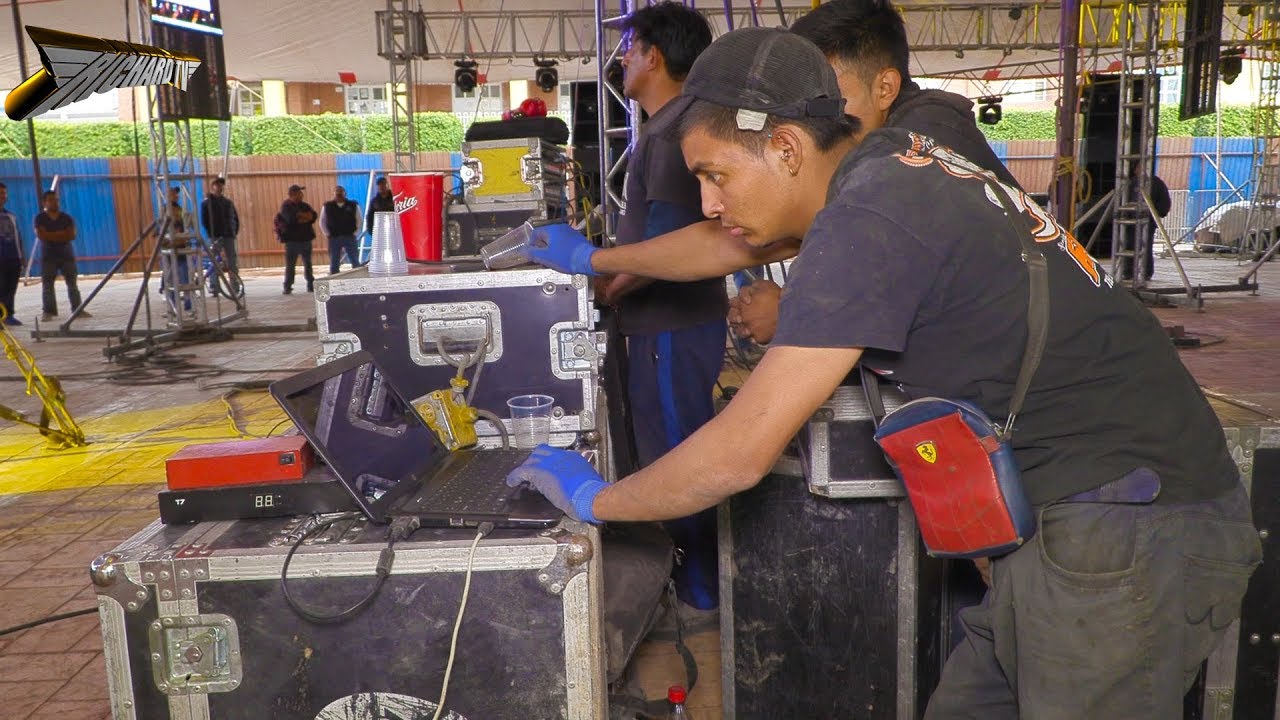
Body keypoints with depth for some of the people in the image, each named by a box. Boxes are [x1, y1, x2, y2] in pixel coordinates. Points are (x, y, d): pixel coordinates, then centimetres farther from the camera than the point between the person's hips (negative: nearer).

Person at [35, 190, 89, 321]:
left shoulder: (66, 218, 8)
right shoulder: (40, 218, 2)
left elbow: (72, 235, -3)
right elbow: (41, 235, -11)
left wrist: (51, 236, -10)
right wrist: (62, 234, -9)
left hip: (67, 254, 2)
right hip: (48, 256, -2)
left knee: (72, 284, 2)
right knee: (47, 285, -3)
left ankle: (77, 309, 4)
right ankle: (48, 312, 0)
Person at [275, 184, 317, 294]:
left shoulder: (304, 205, 12)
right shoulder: (286, 206, -4)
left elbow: (313, 216, -2)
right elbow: (291, 219, -20)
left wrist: (299, 215, -16)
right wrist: (305, 215, -8)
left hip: (306, 239, 5)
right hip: (292, 239, -5)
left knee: (308, 264, 9)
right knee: (290, 265, -3)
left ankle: (311, 285, 16)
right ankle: (287, 287, 1)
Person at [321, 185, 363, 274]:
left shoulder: (353, 205, 5)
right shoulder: (327, 206, 7)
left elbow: (359, 220, 9)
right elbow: (322, 222, 12)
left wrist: (354, 233, 0)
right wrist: (328, 234, 2)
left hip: (350, 237, -1)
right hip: (333, 238, 1)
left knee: (355, 262, -2)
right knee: (334, 264, 4)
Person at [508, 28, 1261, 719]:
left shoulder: (868, 220, -22)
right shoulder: (888, 161, 5)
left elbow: (742, 453, -20)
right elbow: (734, 245, 23)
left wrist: (596, 498, -4)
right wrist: (599, 258, 33)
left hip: (1126, 530, -9)